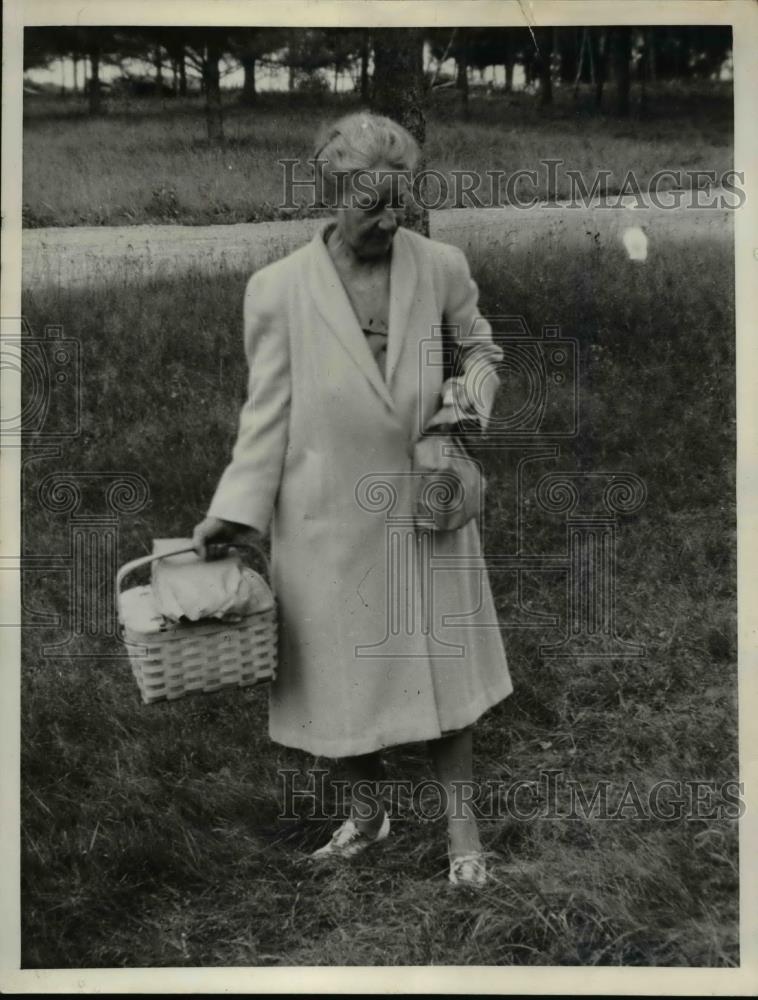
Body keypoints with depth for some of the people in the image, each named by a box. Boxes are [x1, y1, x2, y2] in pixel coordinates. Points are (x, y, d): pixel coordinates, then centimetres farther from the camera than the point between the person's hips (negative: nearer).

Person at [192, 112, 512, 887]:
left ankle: (461, 825, 31)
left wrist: (471, 392, -9)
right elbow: (268, 413, -4)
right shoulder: (276, 289, -9)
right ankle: (367, 813, 38)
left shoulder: (442, 268, -5)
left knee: (440, 668, 10)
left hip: (426, 507, 1)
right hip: (331, 518, 0)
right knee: (344, 677, 13)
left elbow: (481, 350, 12)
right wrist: (234, 510, -10)